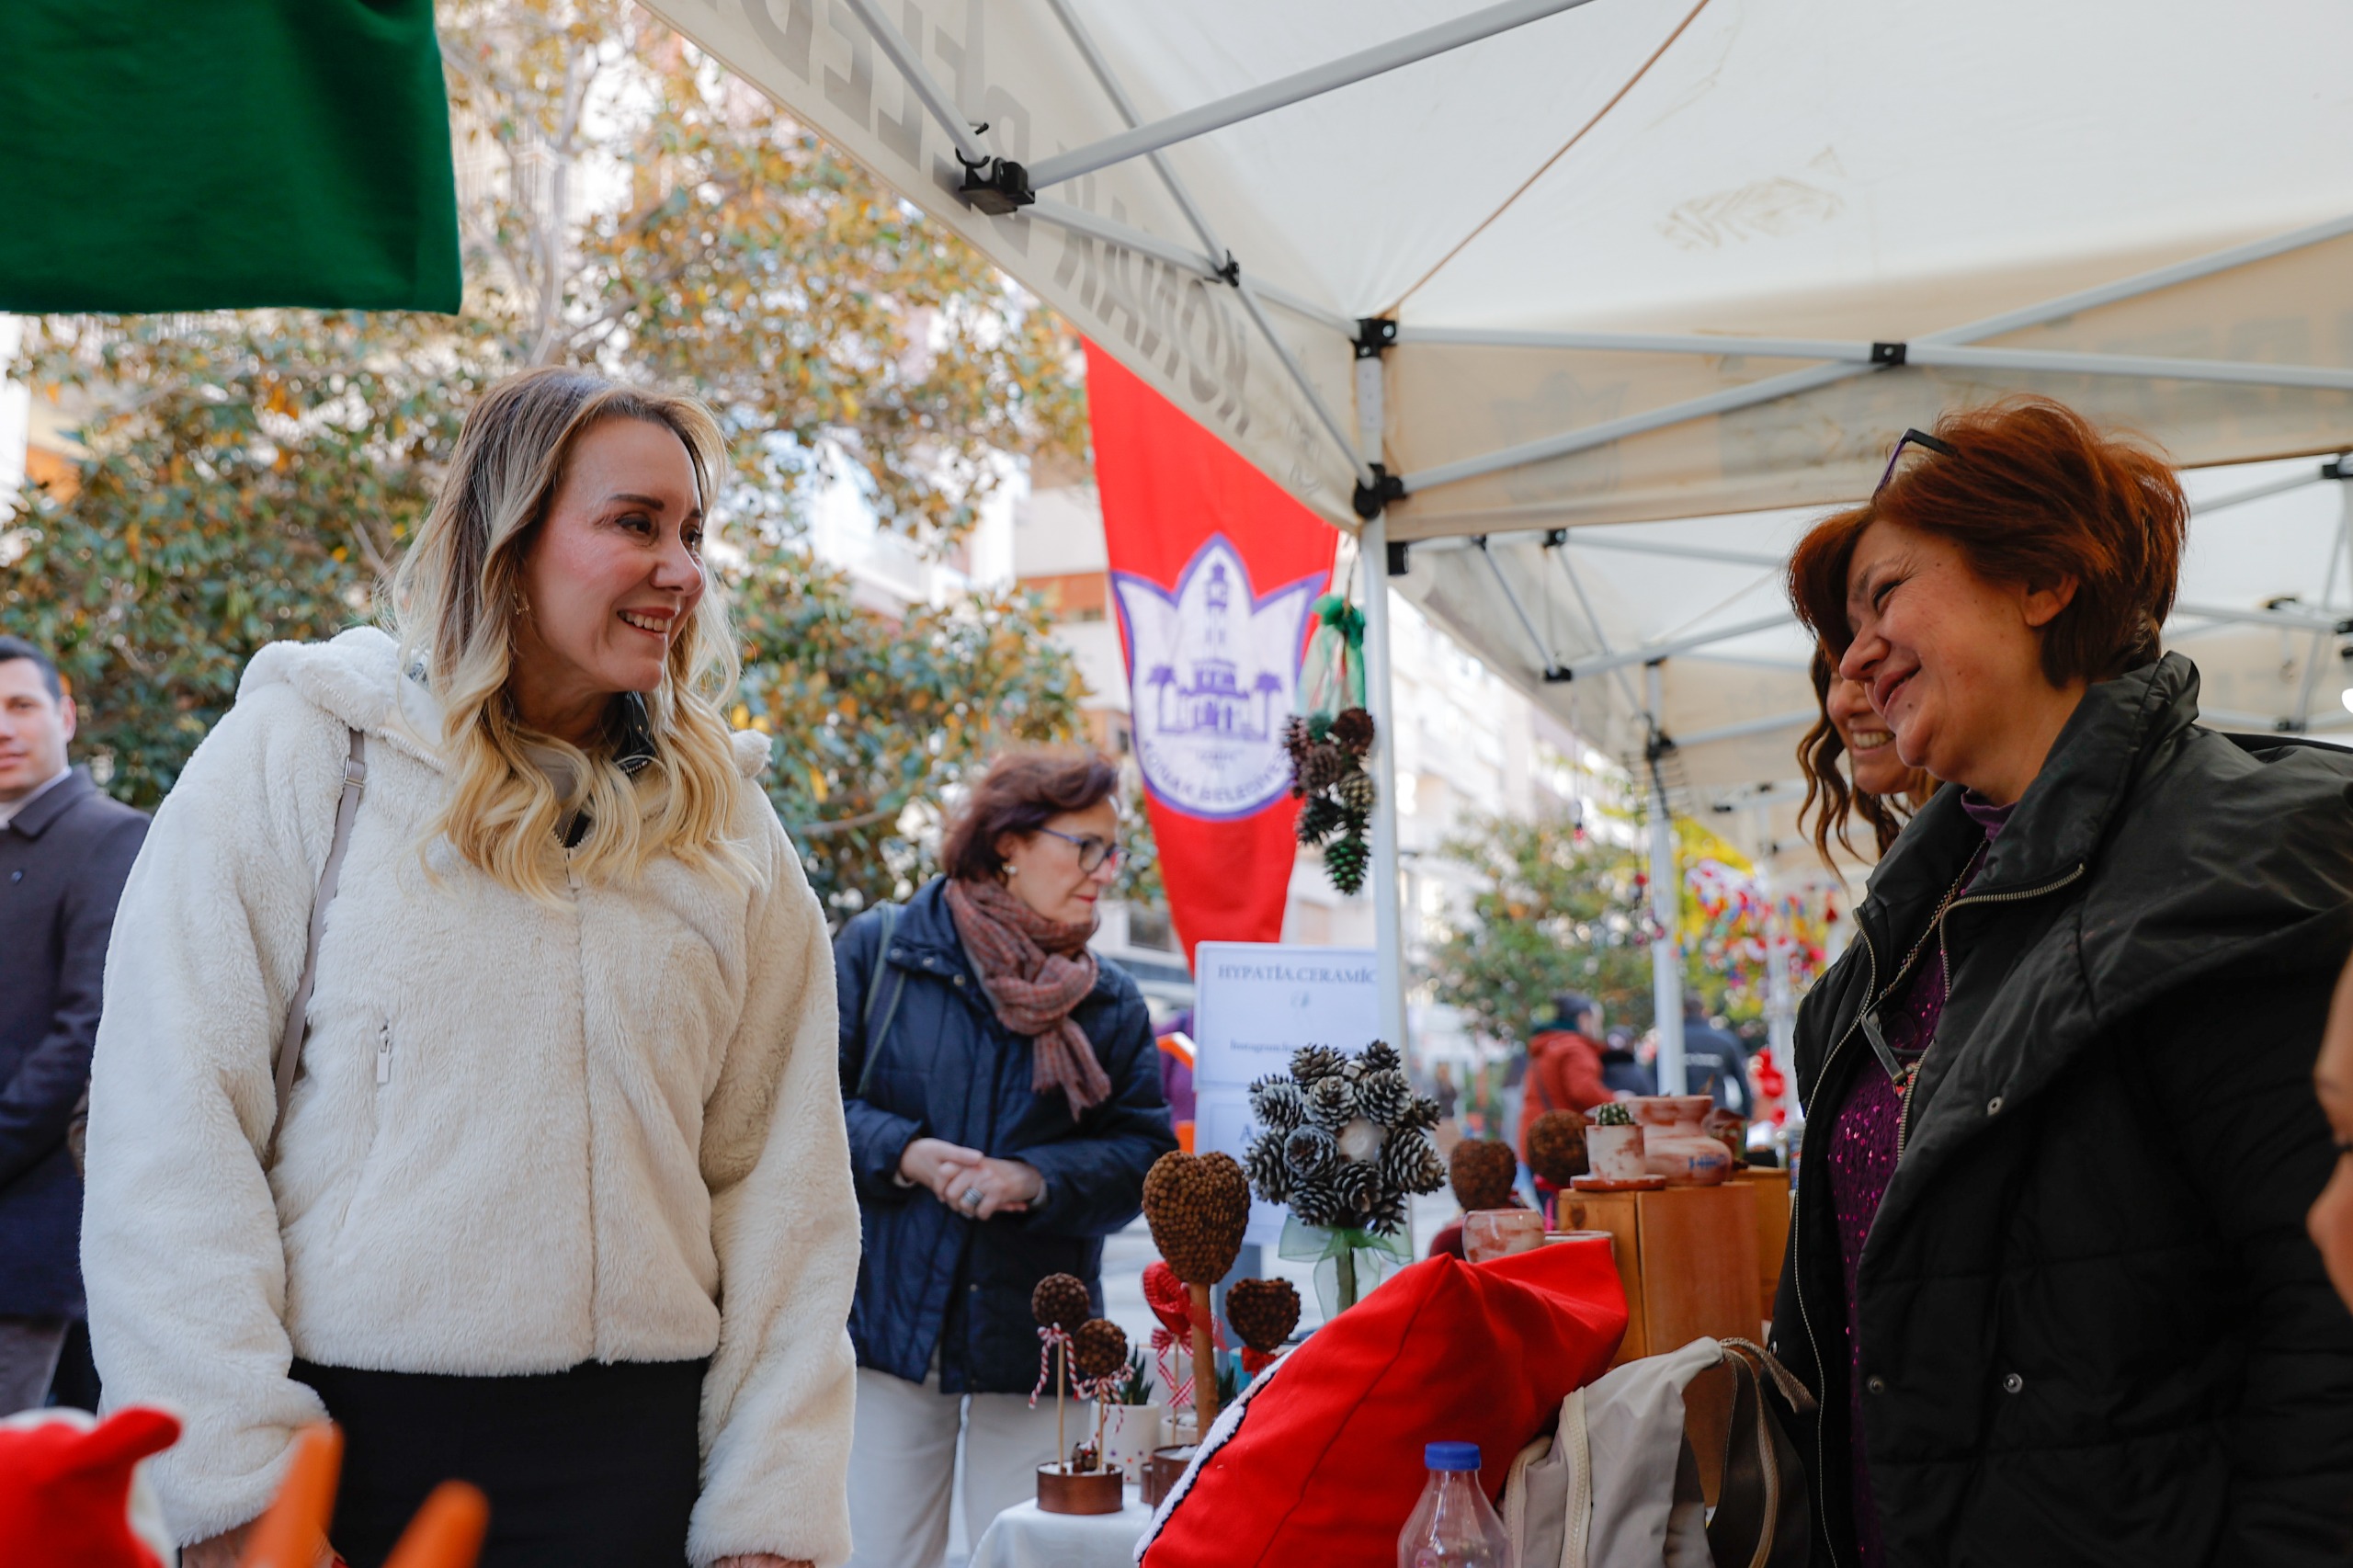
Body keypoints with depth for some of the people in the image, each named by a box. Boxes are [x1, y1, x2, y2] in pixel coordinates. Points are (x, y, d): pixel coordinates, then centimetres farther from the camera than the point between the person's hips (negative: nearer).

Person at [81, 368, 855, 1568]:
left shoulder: (731, 831, 4)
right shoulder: (301, 751, -4)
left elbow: (783, 1185, 2)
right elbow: (172, 1132, -7)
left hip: (630, 1448, 3)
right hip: (342, 1428, -2)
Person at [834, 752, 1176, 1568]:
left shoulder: (1110, 1001, 7)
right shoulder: (878, 948, 2)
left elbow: (1144, 1153, 1)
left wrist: (1037, 1179, -16)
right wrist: (906, 1153, -16)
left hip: (1033, 1336, 2)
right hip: (891, 1315, -1)